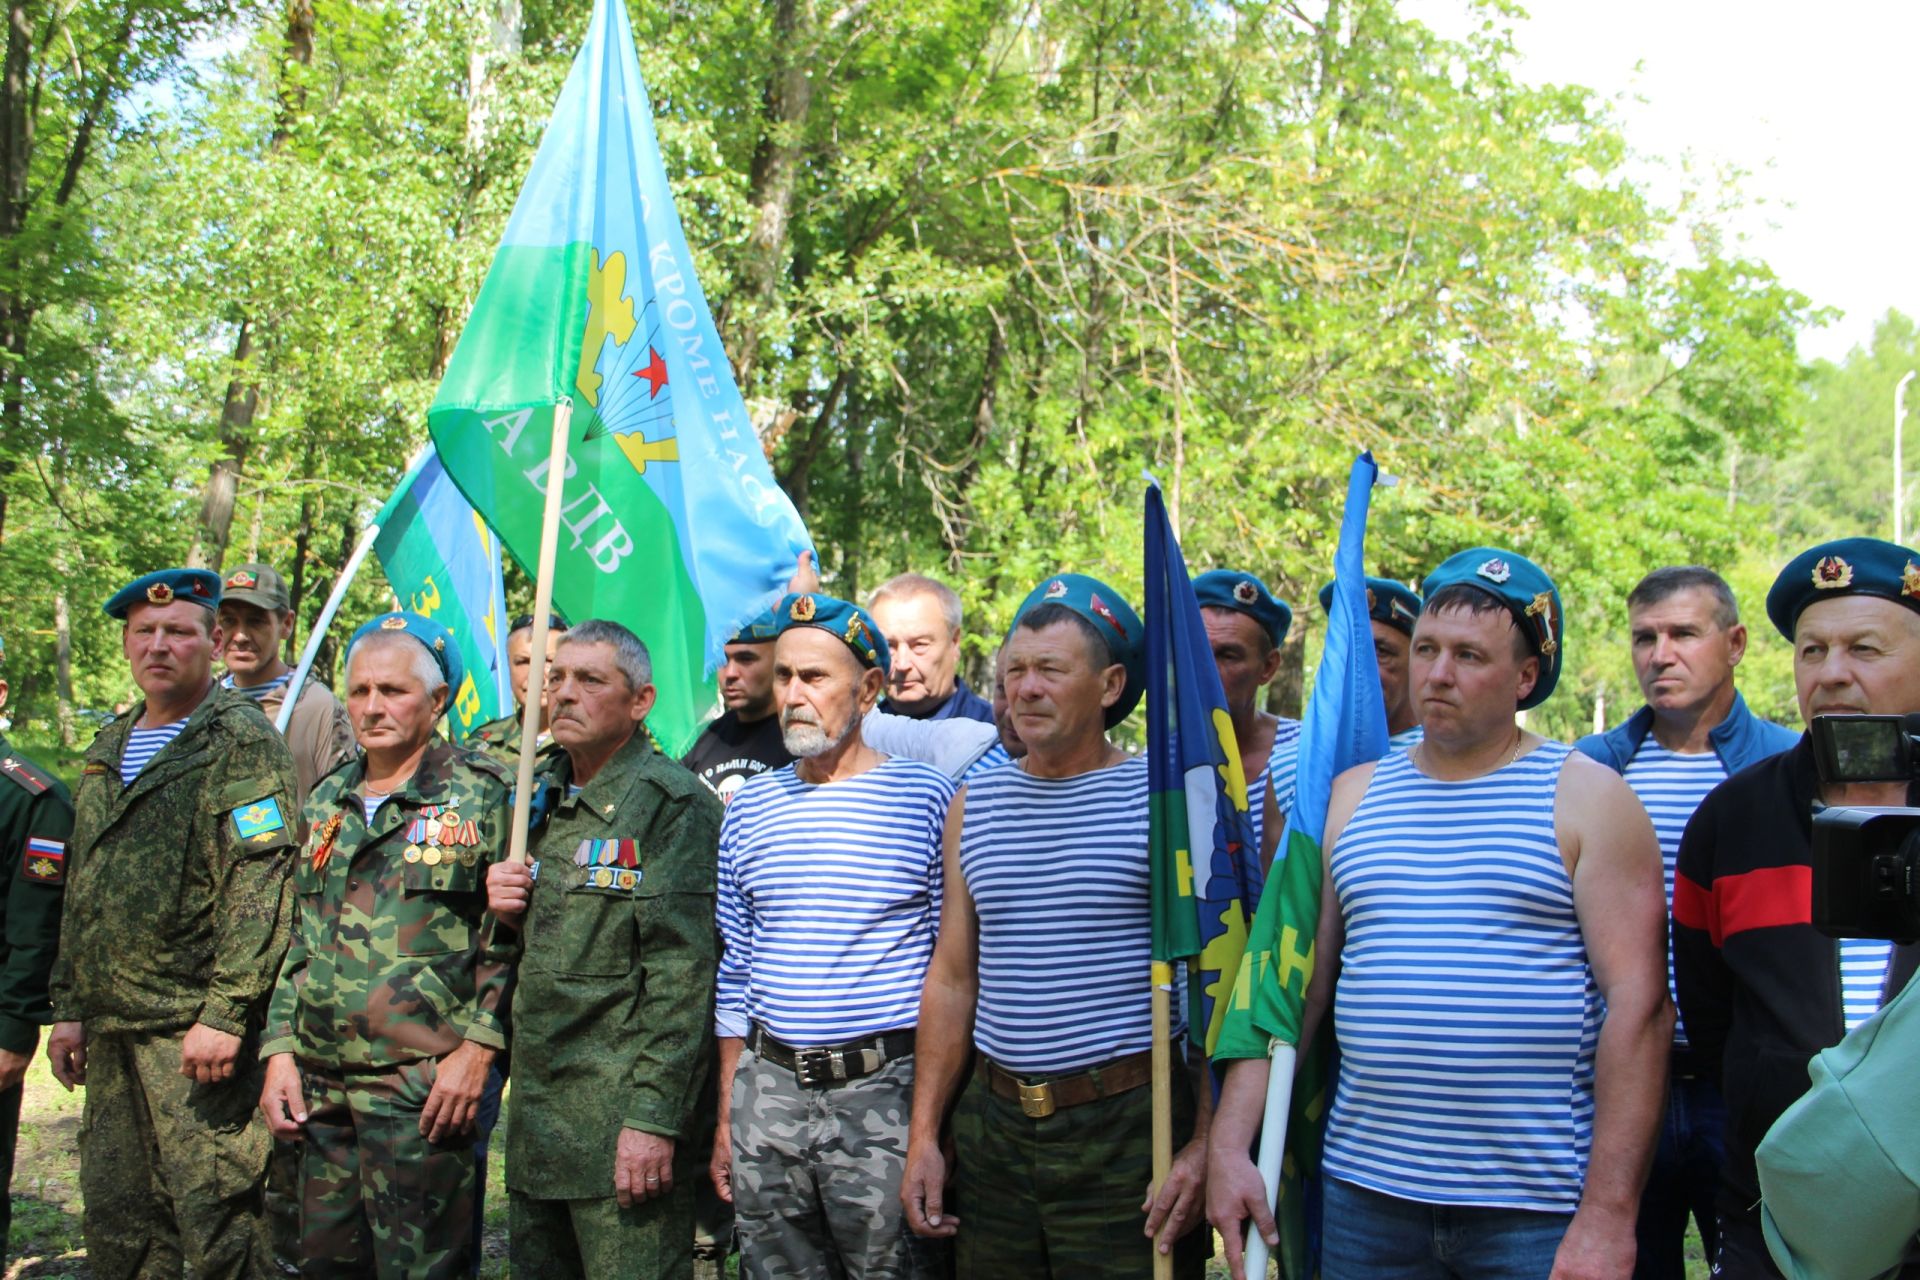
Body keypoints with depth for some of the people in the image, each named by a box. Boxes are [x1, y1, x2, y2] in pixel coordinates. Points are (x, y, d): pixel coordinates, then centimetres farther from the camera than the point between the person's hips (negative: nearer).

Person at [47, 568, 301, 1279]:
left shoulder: (242, 740, -6)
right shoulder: (107, 751, 18)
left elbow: (260, 885, -14)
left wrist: (225, 1014, -20)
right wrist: (69, 1005, 17)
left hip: (195, 1030, -8)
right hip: (109, 1031, 8)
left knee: (214, 1220, -7)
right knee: (116, 1222, 12)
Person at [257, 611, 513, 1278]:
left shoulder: (481, 794, -4)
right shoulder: (326, 800, 15)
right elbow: (295, 938, 18)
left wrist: (476, 1049, -14)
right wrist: (280, 1052, 10)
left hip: (424, 1084, -6)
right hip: (321, 1085, 6)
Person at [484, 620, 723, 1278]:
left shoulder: (672, 804, -10)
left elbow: (681, 974, -16)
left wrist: (654, 1117, -21)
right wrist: (505, 907, 3)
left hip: (622, 1119, -8)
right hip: (537, 1105, 8)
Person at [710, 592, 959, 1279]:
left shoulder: (927, 796, -4)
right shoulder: (749, 808, 9)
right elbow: (735, 972, 14)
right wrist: (725, 1117, 13)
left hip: (885, 1090, -4)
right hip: (768, 1091, 4)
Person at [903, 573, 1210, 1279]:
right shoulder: (976, 803, 9)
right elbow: (952, 978, 13)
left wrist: (1207, 1144, -13)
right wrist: (923, 1135, 9)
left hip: (1128, 1123, -4)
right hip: (993, 1125, 5)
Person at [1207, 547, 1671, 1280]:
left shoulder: (1586, 799, -2)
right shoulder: (1352, 797, 9)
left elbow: (1638, 1004, -8)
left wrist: (1609, 1215, -14)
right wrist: (1230, 1145, -2)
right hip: (1367, 1197, 3)